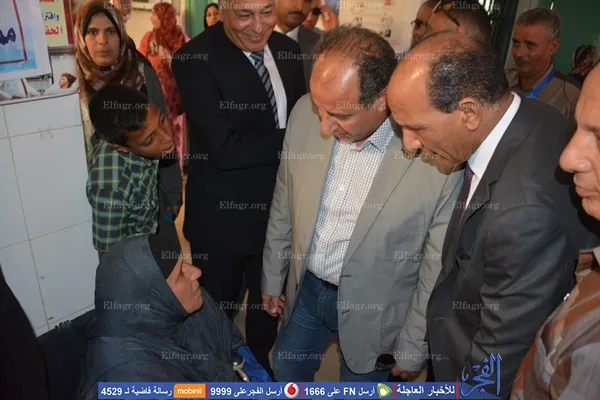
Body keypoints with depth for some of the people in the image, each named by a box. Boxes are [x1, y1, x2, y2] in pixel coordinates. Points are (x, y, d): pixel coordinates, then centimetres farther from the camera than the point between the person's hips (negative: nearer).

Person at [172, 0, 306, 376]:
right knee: (218, 305, 19)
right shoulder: (196, 59, -19)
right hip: (223, 214, -5)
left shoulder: (288, 50, 0)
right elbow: (224, 149, -27)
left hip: (278, 207, 5)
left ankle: (260, 365, 52)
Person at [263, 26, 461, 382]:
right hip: (305, 289, 4)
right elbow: (284, 205, 0)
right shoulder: (305, 114, -15)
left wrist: (413, 349, -3)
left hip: (374, 311, -3)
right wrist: (273, 276, 9)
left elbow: (437, 266, -14)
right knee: (286, 372, 26)